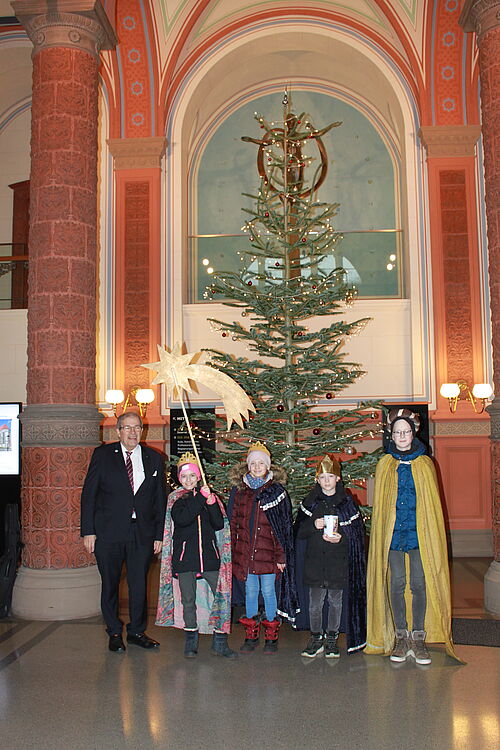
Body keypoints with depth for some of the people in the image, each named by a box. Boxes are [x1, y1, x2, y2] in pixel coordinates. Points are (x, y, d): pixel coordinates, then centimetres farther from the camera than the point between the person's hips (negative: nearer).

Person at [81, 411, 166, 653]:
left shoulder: (154, 458, 7)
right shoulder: (102, 455, 1)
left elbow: (160, 499, 9)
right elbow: (89, 494, 0)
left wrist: (159, 534, 5)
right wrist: (88, 531, -6)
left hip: (142, 533, 2)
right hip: (108, 533, -1)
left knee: (139, 585, 7)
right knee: (110, 585, 9)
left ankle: (137, 631, 25)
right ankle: (114, 633, 27)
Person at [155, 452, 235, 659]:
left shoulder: (210, 496, 12)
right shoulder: (175, 498, 5)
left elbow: (219, 525, 4)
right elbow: (181, 519, -15)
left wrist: (212, 503, -10)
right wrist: (200, 498, -18)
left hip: (209, 554, 2)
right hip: (184, 555, -2)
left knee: (222, 596, -5)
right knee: (188, 600, 4)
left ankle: (220, 642, 6)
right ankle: (191, 642, 19)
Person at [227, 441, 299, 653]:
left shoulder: (276, 491, -1)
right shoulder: (239, 490, 7)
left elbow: (283, 527, -1)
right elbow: (232, 522, 10)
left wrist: (281, 556, -6)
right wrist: (231, 549, 4)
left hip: (268, 552, -2)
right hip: (244, 552, 3)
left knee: (268, 592, 3)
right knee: (250, 592, 10)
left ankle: (271, 637, 17)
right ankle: (251, 636, 22)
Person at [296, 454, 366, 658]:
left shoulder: (347, 502, 3)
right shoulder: (310, 502, 6)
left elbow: (359, 532, 3)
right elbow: (299, 532, 6)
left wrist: (341, 537, -14)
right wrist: (313, 525, -13)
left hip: (339, 562, 0)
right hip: (315, 561, 1)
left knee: (336, 601, 7)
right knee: (315, 603, 2)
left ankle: (331, 638, 22)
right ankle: (316, 638, 17)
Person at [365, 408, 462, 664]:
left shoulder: (425, 464, 7)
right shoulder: (384, 465, 9)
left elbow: (432, 502, 8)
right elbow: (380, 504, 10)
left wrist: (432, 534, 0)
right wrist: (382, 533, 2)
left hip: (419, 532, -1)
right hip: (393, 532, 1)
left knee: (419, 583, -3)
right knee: (396, 583, 1)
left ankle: (419, 637, 6)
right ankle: (400, 637, 11)